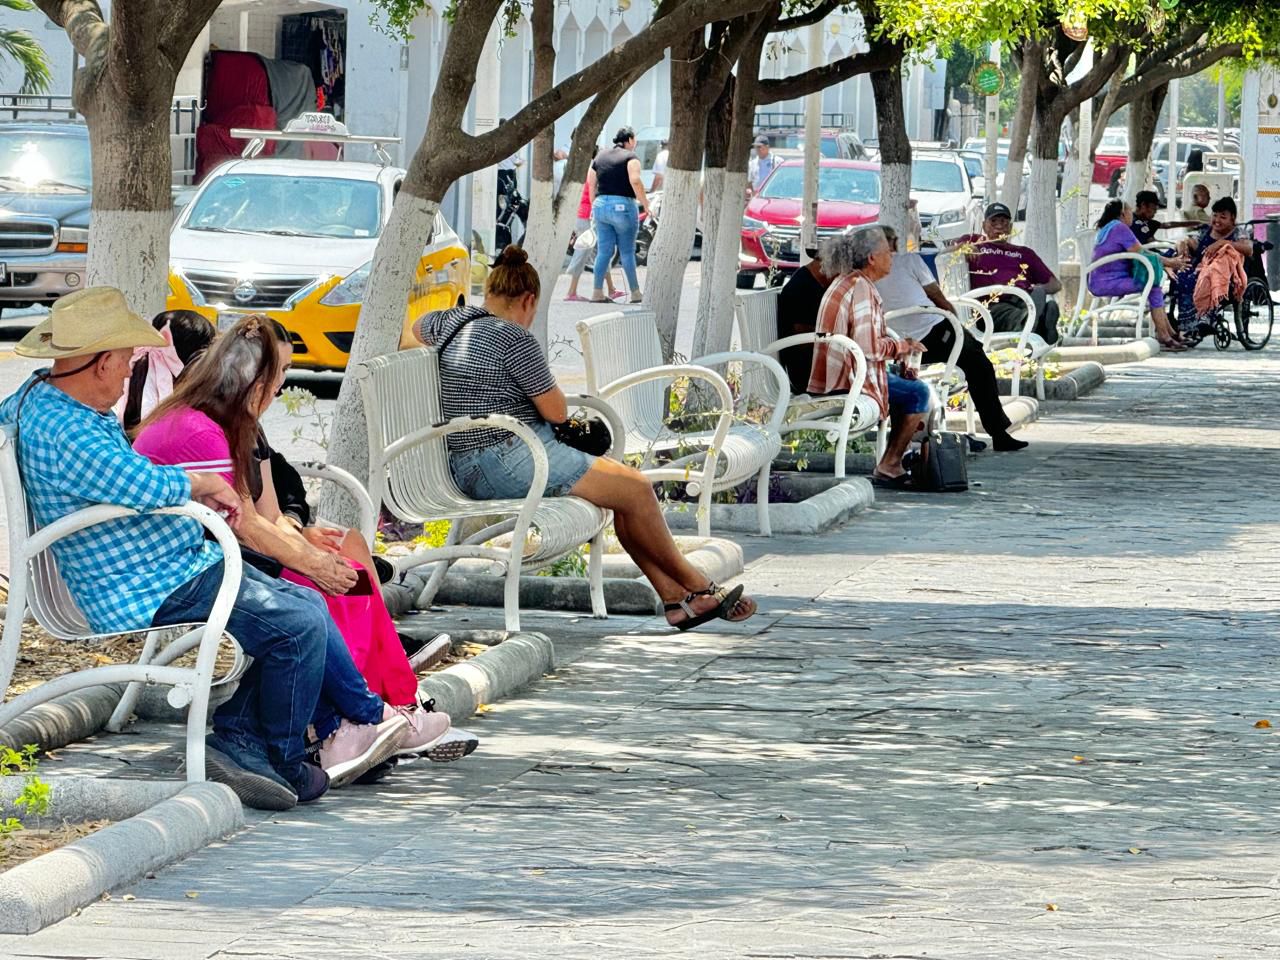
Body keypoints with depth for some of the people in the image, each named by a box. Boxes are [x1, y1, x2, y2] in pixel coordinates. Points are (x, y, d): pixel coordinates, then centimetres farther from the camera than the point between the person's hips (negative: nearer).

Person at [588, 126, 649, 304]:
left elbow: (591, 183, 13)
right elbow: (635, 180, -19)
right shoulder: (630, 156, -5)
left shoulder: (600, 156, 14)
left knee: (603, 251, 8)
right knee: (627, 252, 2)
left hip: (600, 205, 5)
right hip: (623, 206, -5)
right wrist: (645, 203, -14)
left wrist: (594, 206, 21)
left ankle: (597, 292, 3)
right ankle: (635, 292, 7)